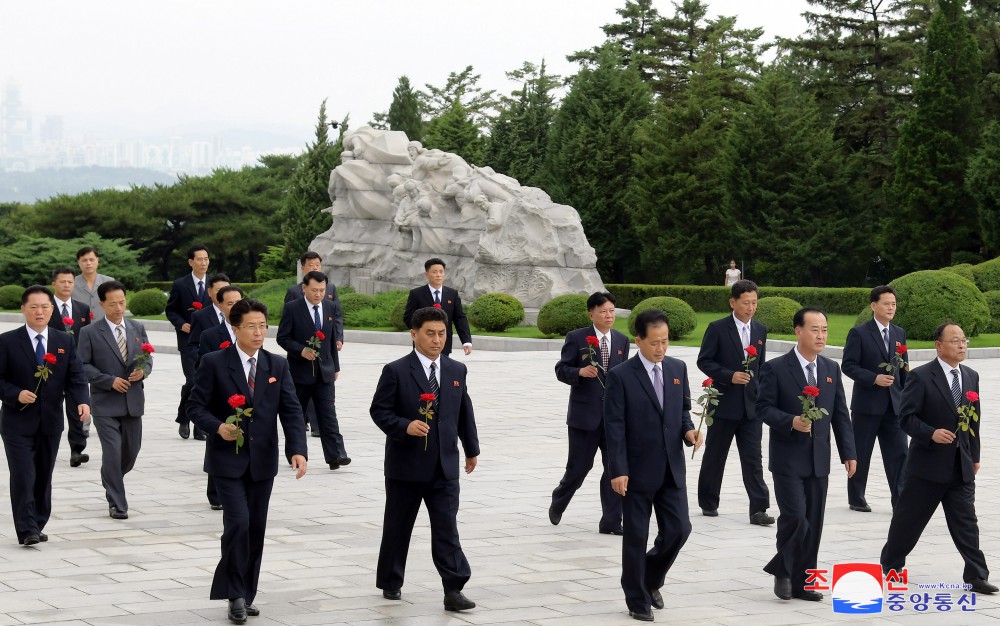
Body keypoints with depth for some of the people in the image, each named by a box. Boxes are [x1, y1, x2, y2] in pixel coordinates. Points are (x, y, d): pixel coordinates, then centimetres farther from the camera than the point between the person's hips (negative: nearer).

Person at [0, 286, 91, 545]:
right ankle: (27, 530, -10)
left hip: (51, 422, 4)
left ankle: (38, 526, 22)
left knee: (44, 476, 11)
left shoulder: (65, 342, 6)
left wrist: (83, 401, -16)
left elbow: (76, 377, 2)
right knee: (23, 476, -10)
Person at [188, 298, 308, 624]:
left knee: (256, 529, 9)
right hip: (227, 460, -4)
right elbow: (195, 406, -3)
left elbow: (291, 411, -1)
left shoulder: (278, 365, 4)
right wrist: (218, 427, -22)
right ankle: (235, 595, -3)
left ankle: (247, 594, 22)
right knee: (238, 523, -15)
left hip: (262, 461, 4)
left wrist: (298, 449, -15)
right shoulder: (214, 363, -5)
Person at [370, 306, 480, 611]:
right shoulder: (396, 371, -6)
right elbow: (379, 411, -7)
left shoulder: (457, 370, 8)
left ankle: (453, 589, -6)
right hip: (406, 464, -2)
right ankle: (390, 583, 26)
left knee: (447, 529, -4)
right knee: (397, 527, 11)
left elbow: (464, 413, 17)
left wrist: (472, 449, 22)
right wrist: (405, 426, -24)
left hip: (445, 466, 2)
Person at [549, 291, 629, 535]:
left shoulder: (622, 341, 10)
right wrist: (580, 372, -24)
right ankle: (558, 503, 31)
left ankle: (611, 522, 4)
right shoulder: (576, 338, -4)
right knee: (579, 466, 3)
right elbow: (561, 369, -4)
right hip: (585, 414, -4)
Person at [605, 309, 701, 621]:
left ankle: (651, 579, 28)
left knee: (678, 529, 2)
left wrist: (688, 429, -5)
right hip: (638, 470, -4)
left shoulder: (678, 368, 5)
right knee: (636, 536, 4)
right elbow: (614, 427, -12)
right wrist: (618, 471, -17)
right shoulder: (620, 376, -11)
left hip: (672, 469, 4)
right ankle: (637, 600, 19)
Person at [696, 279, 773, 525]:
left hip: (752, 405, 3)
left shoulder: (760, 330, 9)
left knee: (753, 458, -3)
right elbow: (704, 361, -7)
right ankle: (708, 503, 23)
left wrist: (762, 396, 13)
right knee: (714, 456, 9)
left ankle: (759, 509, -7)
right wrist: (730, 376, -18)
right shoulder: (717, 329, -6)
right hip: (724, 403, -3)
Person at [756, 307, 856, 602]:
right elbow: (764, 407, -7)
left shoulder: (831, 369, 10)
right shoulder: (775, 368, -6)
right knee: (794, 517, -12)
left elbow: (840, 414, 11)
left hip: (819, 460, 5)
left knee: (813, 523, 6)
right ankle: (782, 570, 10)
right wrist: (791, 421, -23)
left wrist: (848, 452, 5)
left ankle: (802, 581, 15)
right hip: (788, 459, -5)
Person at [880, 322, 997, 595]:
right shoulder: (920, 377, -9)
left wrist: (975, 456, 14)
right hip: (927, 463, -4)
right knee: (909, 518, 7)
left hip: (961, 465, 4)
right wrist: (931, 433, -25)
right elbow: (906, 417, -11)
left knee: (966, 521, 0)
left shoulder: (971, 377, 9)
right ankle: (890, 564, 24)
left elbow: (975, 419, 15)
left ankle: (976, 575, 1)